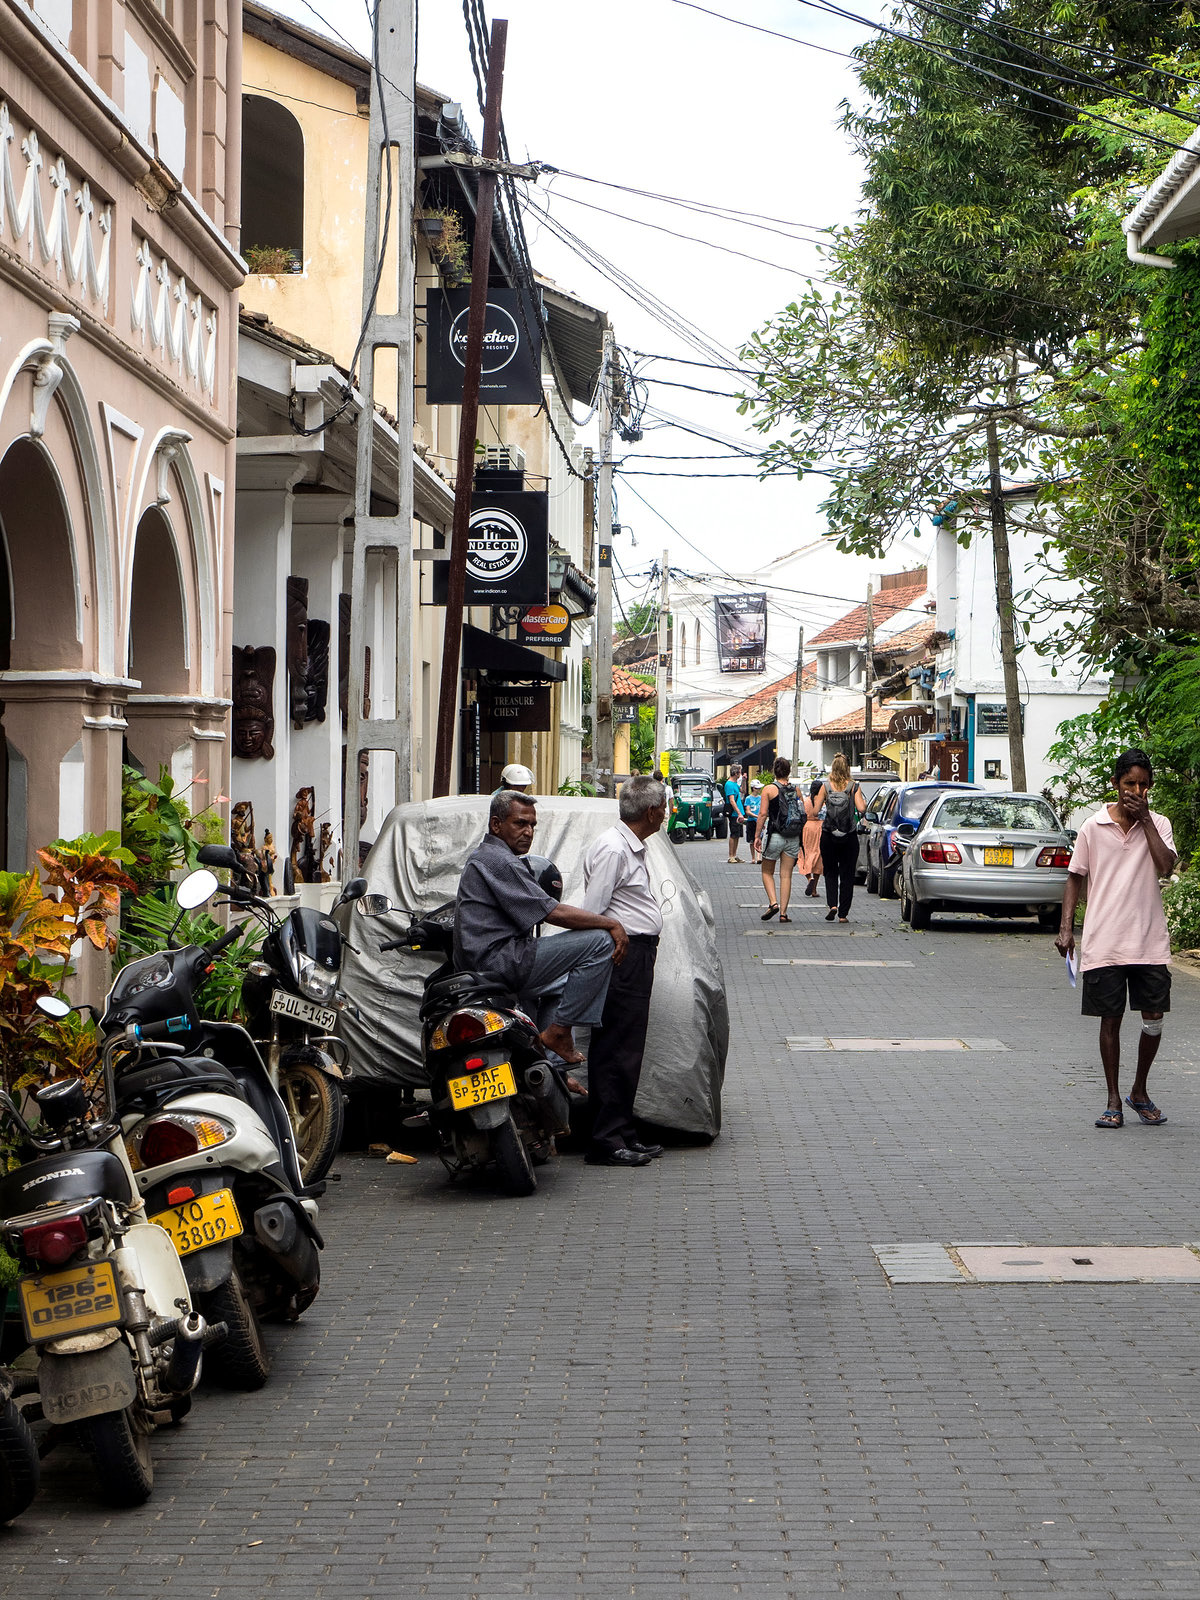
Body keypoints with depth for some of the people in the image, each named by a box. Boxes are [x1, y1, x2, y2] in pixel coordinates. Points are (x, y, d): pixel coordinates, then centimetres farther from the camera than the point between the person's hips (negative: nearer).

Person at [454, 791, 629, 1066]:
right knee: (600, 941, -15)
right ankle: (558, 1030, -12)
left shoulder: (482, 856, 22)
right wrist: (612, 924, -10)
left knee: (561, 984, 34)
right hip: (497, 962, -11)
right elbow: (553, 913, -17)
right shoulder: (500, 861, -13)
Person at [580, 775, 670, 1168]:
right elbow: (591, 913, -17)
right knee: (616, 1051, -8)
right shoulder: (612, 849, -15)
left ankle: (623, 1134, 19)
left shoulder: (633, 848, 18)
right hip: (623, 955, -10)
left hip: (639, 954, 10)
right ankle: (607, 1143, -6)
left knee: (627, 1050, 13)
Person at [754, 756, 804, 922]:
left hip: (775, 836, -3)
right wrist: (800, 835, 18)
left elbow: (763, 813, -10)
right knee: (786, 875, 6)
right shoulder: (795, 790, 6)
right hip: (793, 838, 3)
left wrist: (757, 835, -5)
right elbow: (803, 814, 8)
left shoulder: (769, 789, -5)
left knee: (767, 872, 13)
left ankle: (773, 903, -6)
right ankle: (783, 913, 2)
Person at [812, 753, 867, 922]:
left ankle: (832, 904, -7)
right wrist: (865, 803, 7)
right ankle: (843, 914, 6)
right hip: (849, 838, -1)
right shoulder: (854, 787, -3)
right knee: (847, 875, 7)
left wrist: (817, 800, 16)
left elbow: (815, 811, -3)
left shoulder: (826, 786, -1)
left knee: (830, 872, 14)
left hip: (828, 836, 1)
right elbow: (861, 808, -14)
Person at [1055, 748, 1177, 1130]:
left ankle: (1139, 1092, 22)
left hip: (1150, 942, 1)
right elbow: (1075, 878, 7)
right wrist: (1065, 927, -1)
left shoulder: (1158, 825, 5)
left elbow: (1166, 865, -12)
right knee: (1110, 1020, 3)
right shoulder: (1093, 827, 3)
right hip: (1104, 944, -1)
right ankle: (1113, 1101, 14)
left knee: (1153, 1019, 1)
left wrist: (1145, 818, -11)